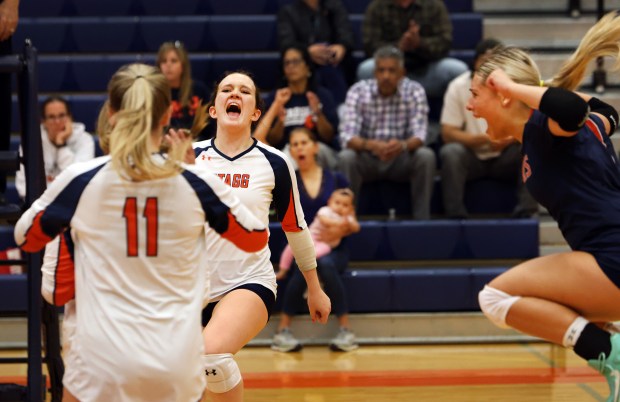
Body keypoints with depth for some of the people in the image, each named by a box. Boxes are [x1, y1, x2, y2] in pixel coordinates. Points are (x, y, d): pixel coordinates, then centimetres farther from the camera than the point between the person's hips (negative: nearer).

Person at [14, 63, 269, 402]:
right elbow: (256, 238, 14)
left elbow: (25, 238, 12)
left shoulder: (80, 179, -5)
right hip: (178, 364, 2)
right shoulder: (195, 182, -3)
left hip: (102, 360, -1)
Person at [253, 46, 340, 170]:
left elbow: (329, 136, -2)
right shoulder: (274, 99, 6)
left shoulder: (323, 95, 5)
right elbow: (272, 141, 2)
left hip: (321, 154, 0)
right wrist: (280, 121, -18)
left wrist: (318, 114, -19)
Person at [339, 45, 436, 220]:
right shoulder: (358, 91, -11)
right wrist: (370, 145, -44)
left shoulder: (414, 91, -9)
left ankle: (422, 219, -20)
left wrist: (403, 145, -43)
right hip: (367, 159, -1)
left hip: (401, 160, 1)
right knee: (347, 157, -31)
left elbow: (419, 135, -18)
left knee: (426, 156, -28)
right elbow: (347, 136, -21)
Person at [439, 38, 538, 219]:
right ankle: (455, 217, -30)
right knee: (450, 152, -32)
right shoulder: (458, 87, -7)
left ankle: (526, 215, -27)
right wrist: (483, 139, -27)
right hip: (471, 157, -1)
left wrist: (509, 139, -30)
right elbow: (448, 133, -11)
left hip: (505, 158, 1)